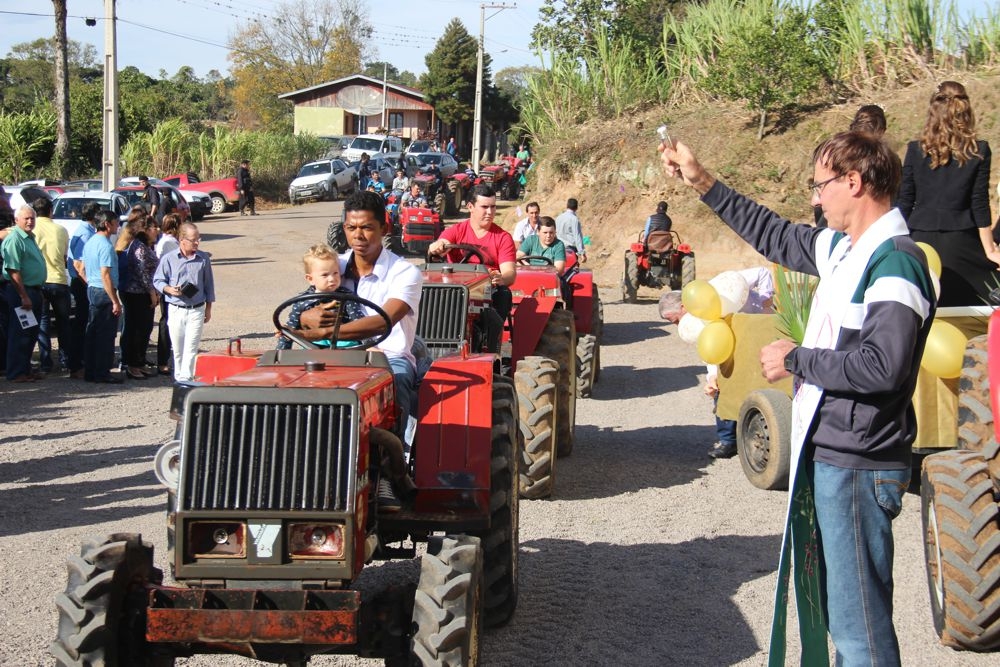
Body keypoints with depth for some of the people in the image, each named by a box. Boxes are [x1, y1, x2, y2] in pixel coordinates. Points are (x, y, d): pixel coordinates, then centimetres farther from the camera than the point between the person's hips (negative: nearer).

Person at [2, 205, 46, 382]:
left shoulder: (30, 238, 16)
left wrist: (38, 293, 21)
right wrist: (24, 296, -23)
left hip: (33, 291, 10)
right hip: (19, 292, -10)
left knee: (31, 334, 13)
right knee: (20, 334, -6)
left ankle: (25, 369, 21)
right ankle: (16, 373, -1)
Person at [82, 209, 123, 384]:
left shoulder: (90, 242, 11)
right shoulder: (105, 246, -18)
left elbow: (82, 268, 18)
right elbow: (105, 275, -22)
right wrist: (115, 302, -20)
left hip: (91, 290, 10)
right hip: (104, 292, -10)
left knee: (92, 332, 13)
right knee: (106, 334, -3)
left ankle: (90, 372, 18)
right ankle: (102, 373, 1)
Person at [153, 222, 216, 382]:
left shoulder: (204, 259, 2)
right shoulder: (169, 258, -3)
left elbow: (209, 285, 10)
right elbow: (157, 280, 5)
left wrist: (208, 309, 11)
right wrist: (169, 289, -16)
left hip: (197, 310, 0)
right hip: (175, 310, 0)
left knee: (191, 348, -7)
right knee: (177, 349, 9)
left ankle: (185, 379, -8)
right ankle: (178, 377, 23)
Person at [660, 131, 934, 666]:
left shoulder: (896, 262, -17)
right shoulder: (843, 249, 10)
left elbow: (883, 364, -27)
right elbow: (777, 237, 26)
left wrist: (797, 360, -14)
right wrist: (702, 183, 27)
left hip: (856, 466, -10)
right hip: (823, 456, 10)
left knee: (859, 623, -6)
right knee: (830, 605, 19)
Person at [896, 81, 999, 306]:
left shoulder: (915, 150, -1)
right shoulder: (978, 152, -3)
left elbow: (904, 203, 2)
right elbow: (980, 205, -2)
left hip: (921, 241, 1)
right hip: (960, 243, -1)